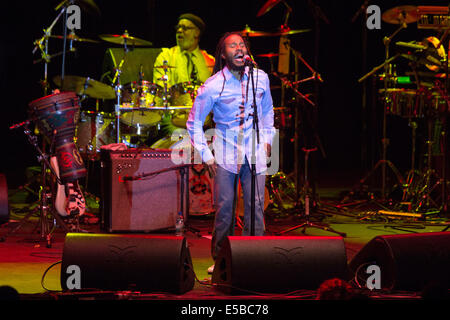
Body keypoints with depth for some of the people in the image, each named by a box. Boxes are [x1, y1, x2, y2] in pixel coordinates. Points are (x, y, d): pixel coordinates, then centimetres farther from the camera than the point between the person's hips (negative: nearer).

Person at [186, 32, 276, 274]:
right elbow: (194, 123, 0)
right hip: (226, 153, -2)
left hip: (255, 152, 2)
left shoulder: (260, 78, -1)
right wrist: (206, 156, -3)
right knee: (224, 207, -1)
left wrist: (267, 138, 13)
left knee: (256, 207, -3)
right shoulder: (212, 86, -10)